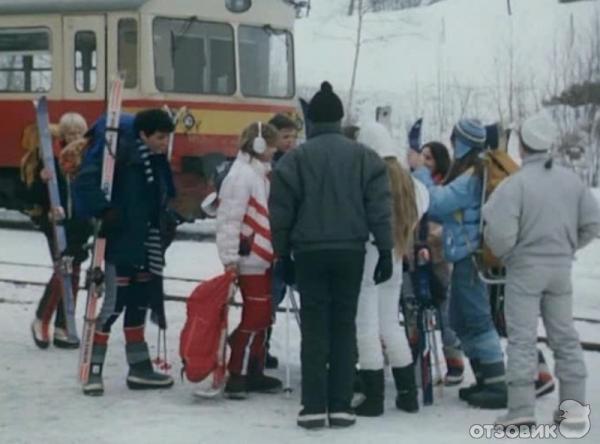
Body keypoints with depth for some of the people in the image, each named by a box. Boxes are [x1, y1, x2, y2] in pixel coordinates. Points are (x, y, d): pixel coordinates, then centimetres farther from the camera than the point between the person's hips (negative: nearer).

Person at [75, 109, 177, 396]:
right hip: (121, 243, -8)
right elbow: (86, 181, -20)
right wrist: (105, 210, -24)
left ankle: (139, 368, 22)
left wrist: (166, 224, 11)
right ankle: (94, 369, 0)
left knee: (139, 304, 14)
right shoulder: (122, 153, -15)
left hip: (147, 246, 8)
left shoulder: (158, 162, 11)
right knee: (114, 304, -7)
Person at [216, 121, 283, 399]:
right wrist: (230, 259, -22)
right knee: (255, 316, -9)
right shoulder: (241, 175, -15)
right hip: (249, 258, -10)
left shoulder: (262, 173, 16)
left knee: (262, 316, 12)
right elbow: (229, 218, -19)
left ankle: (254, 373, 20)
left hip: (264, 257, 10)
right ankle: (236, 376, -4)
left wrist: (278, 251, 23)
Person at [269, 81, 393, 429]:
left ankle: (314, 407, 0)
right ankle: (341, 406, 5)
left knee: (314, 327, 3)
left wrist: (283, 253, 8)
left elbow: (281, 211, -1)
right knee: (344, 325, 7)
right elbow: (379, 207, -1)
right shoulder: (364, 156, 2)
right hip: (350, 251, 1)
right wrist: (385, 250, 3)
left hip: (309, 252, -1)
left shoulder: (296, 158, -2)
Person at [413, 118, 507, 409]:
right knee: (461, 320, 15)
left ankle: (497, 386, -7)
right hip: (464, 255, 10)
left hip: (470, 256, -10)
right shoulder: (468, 171, 15)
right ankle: (485, 380, 21)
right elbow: (450, 209, 16)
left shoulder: (472, 176, -17)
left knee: (477, 320, -9)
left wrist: (420, 171, -9)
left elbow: (435, 202, -21)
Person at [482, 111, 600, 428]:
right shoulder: (571, 180, 1)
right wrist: (568, 247, 14)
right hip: (561, 268, 5)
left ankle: (522, 408, -3)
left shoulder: (516, 184, -16)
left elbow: (500, 232, -22)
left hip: (525, 270, -5)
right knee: (565, 336, 13)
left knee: (522, 338, 0)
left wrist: (503, 254, -1)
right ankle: (575, 405, 16)